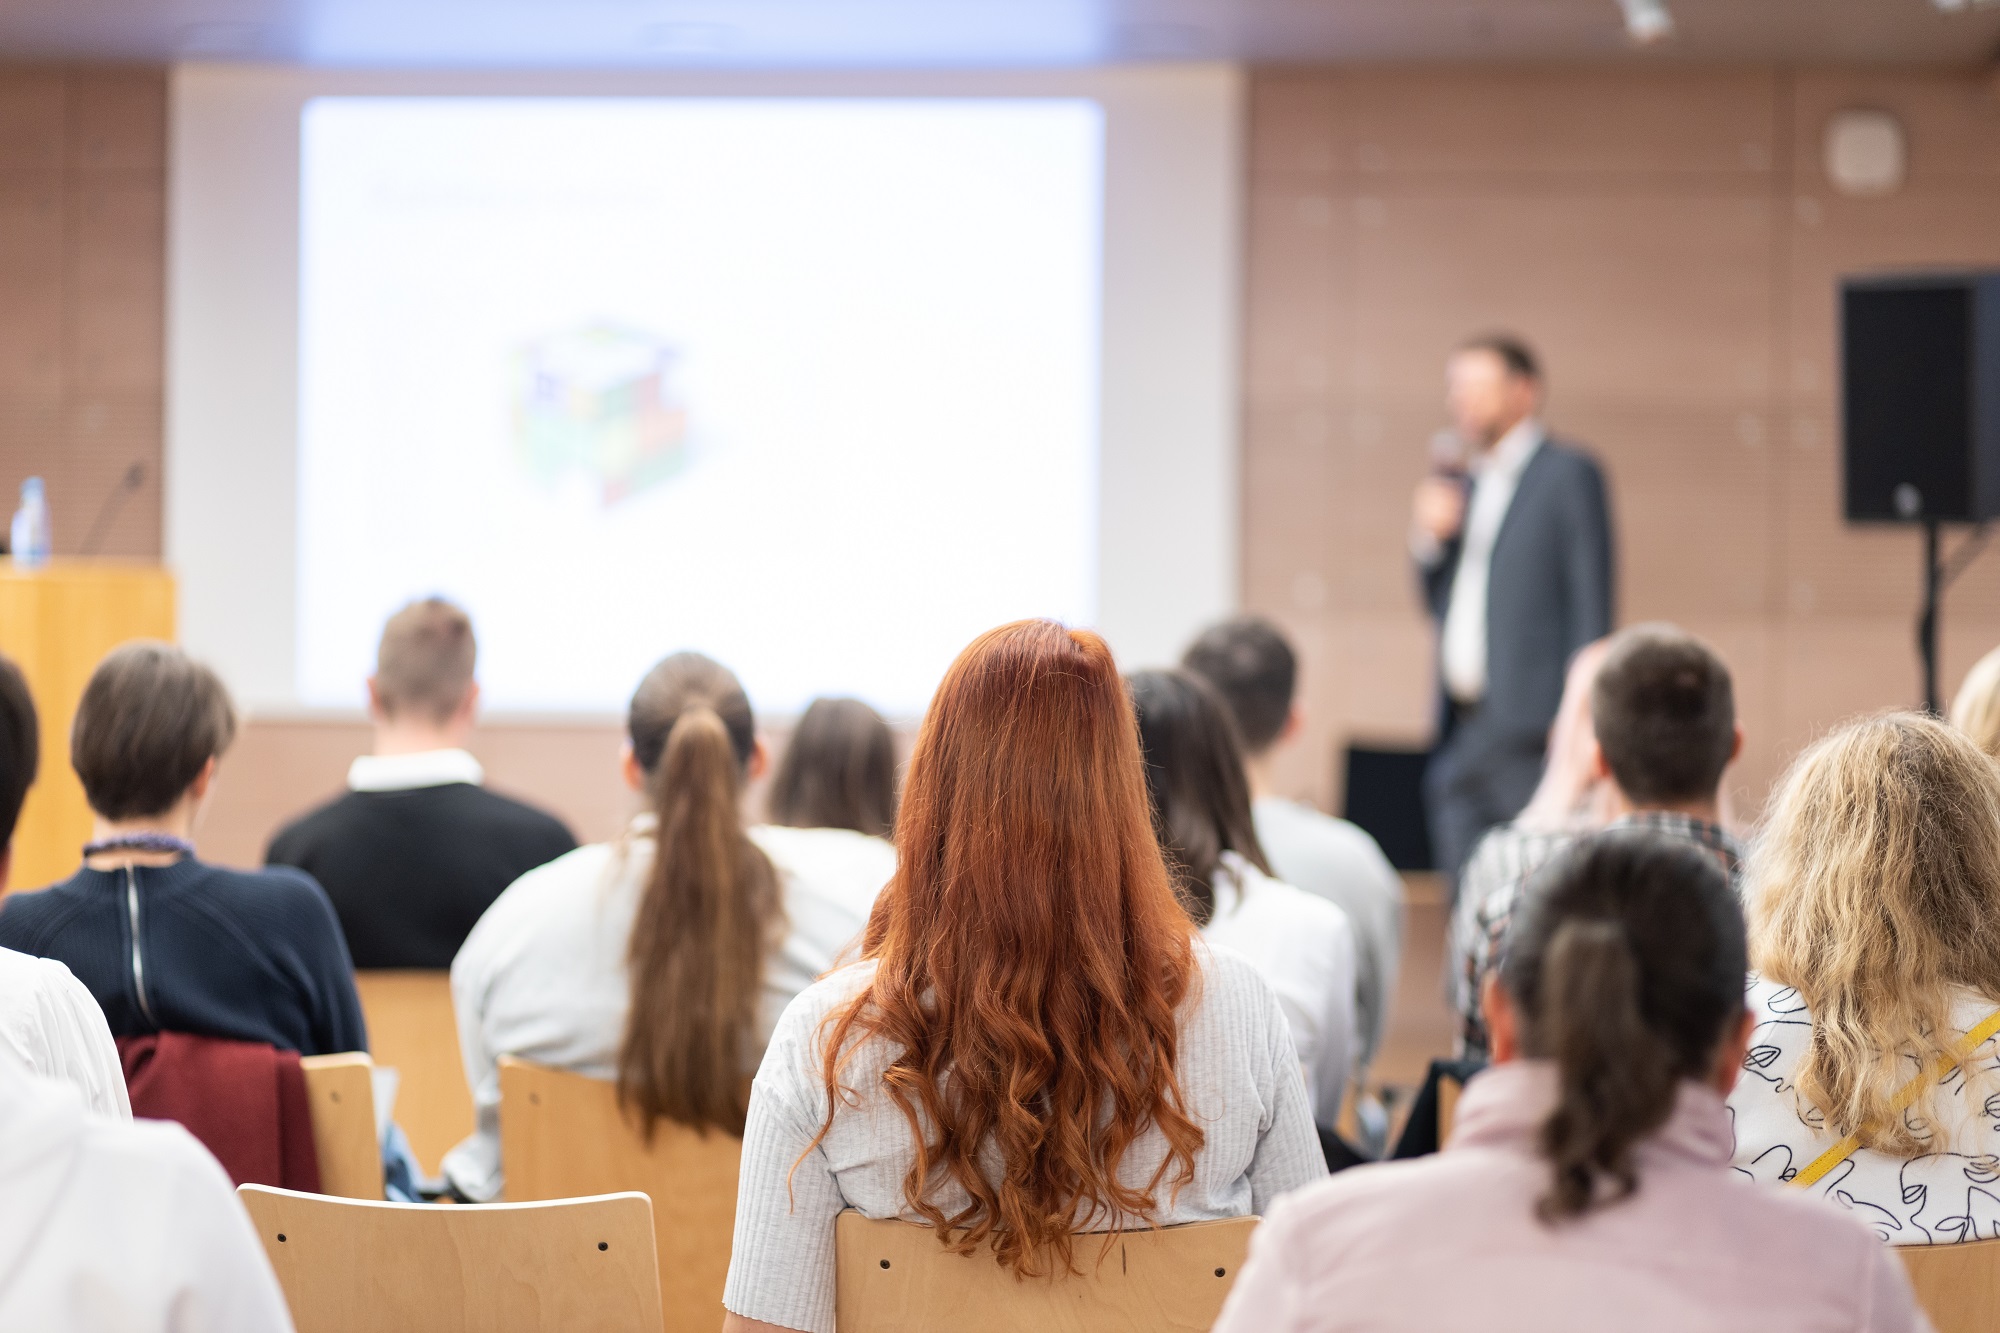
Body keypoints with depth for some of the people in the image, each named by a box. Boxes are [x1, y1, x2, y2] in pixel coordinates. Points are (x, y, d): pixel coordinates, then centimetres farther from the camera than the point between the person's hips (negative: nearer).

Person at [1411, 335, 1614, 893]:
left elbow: (1592, 604, -8)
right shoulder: (1463, 482, 19)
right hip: (1461, 738, 7)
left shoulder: (1570, 474, -2)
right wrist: (1427, 539, 1)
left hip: (1532, 741, -7)